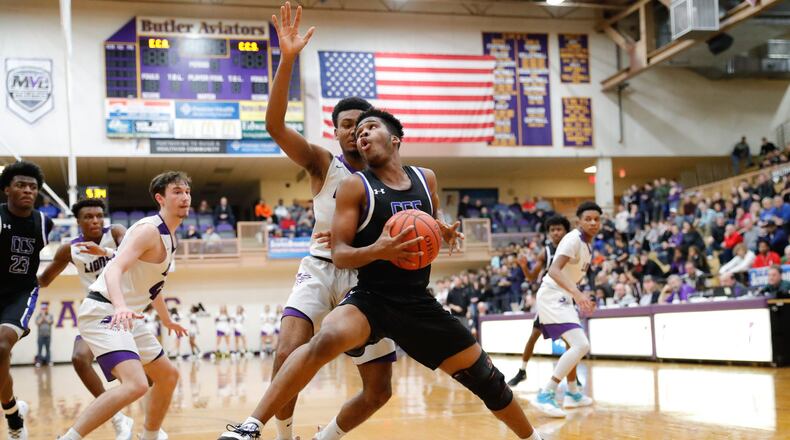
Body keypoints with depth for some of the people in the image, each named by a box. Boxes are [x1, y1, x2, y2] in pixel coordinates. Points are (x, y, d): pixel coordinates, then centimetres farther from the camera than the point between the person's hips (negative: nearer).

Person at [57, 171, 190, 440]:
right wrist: (120, 306, -47)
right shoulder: (149, 230, -14)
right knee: (136, 384, -28)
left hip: (124, 317, 10)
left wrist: (167, 321, 44)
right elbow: (115, 269, -28)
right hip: (103, 313, -10)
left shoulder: (167, 236, 16)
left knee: (168, 376, 20)